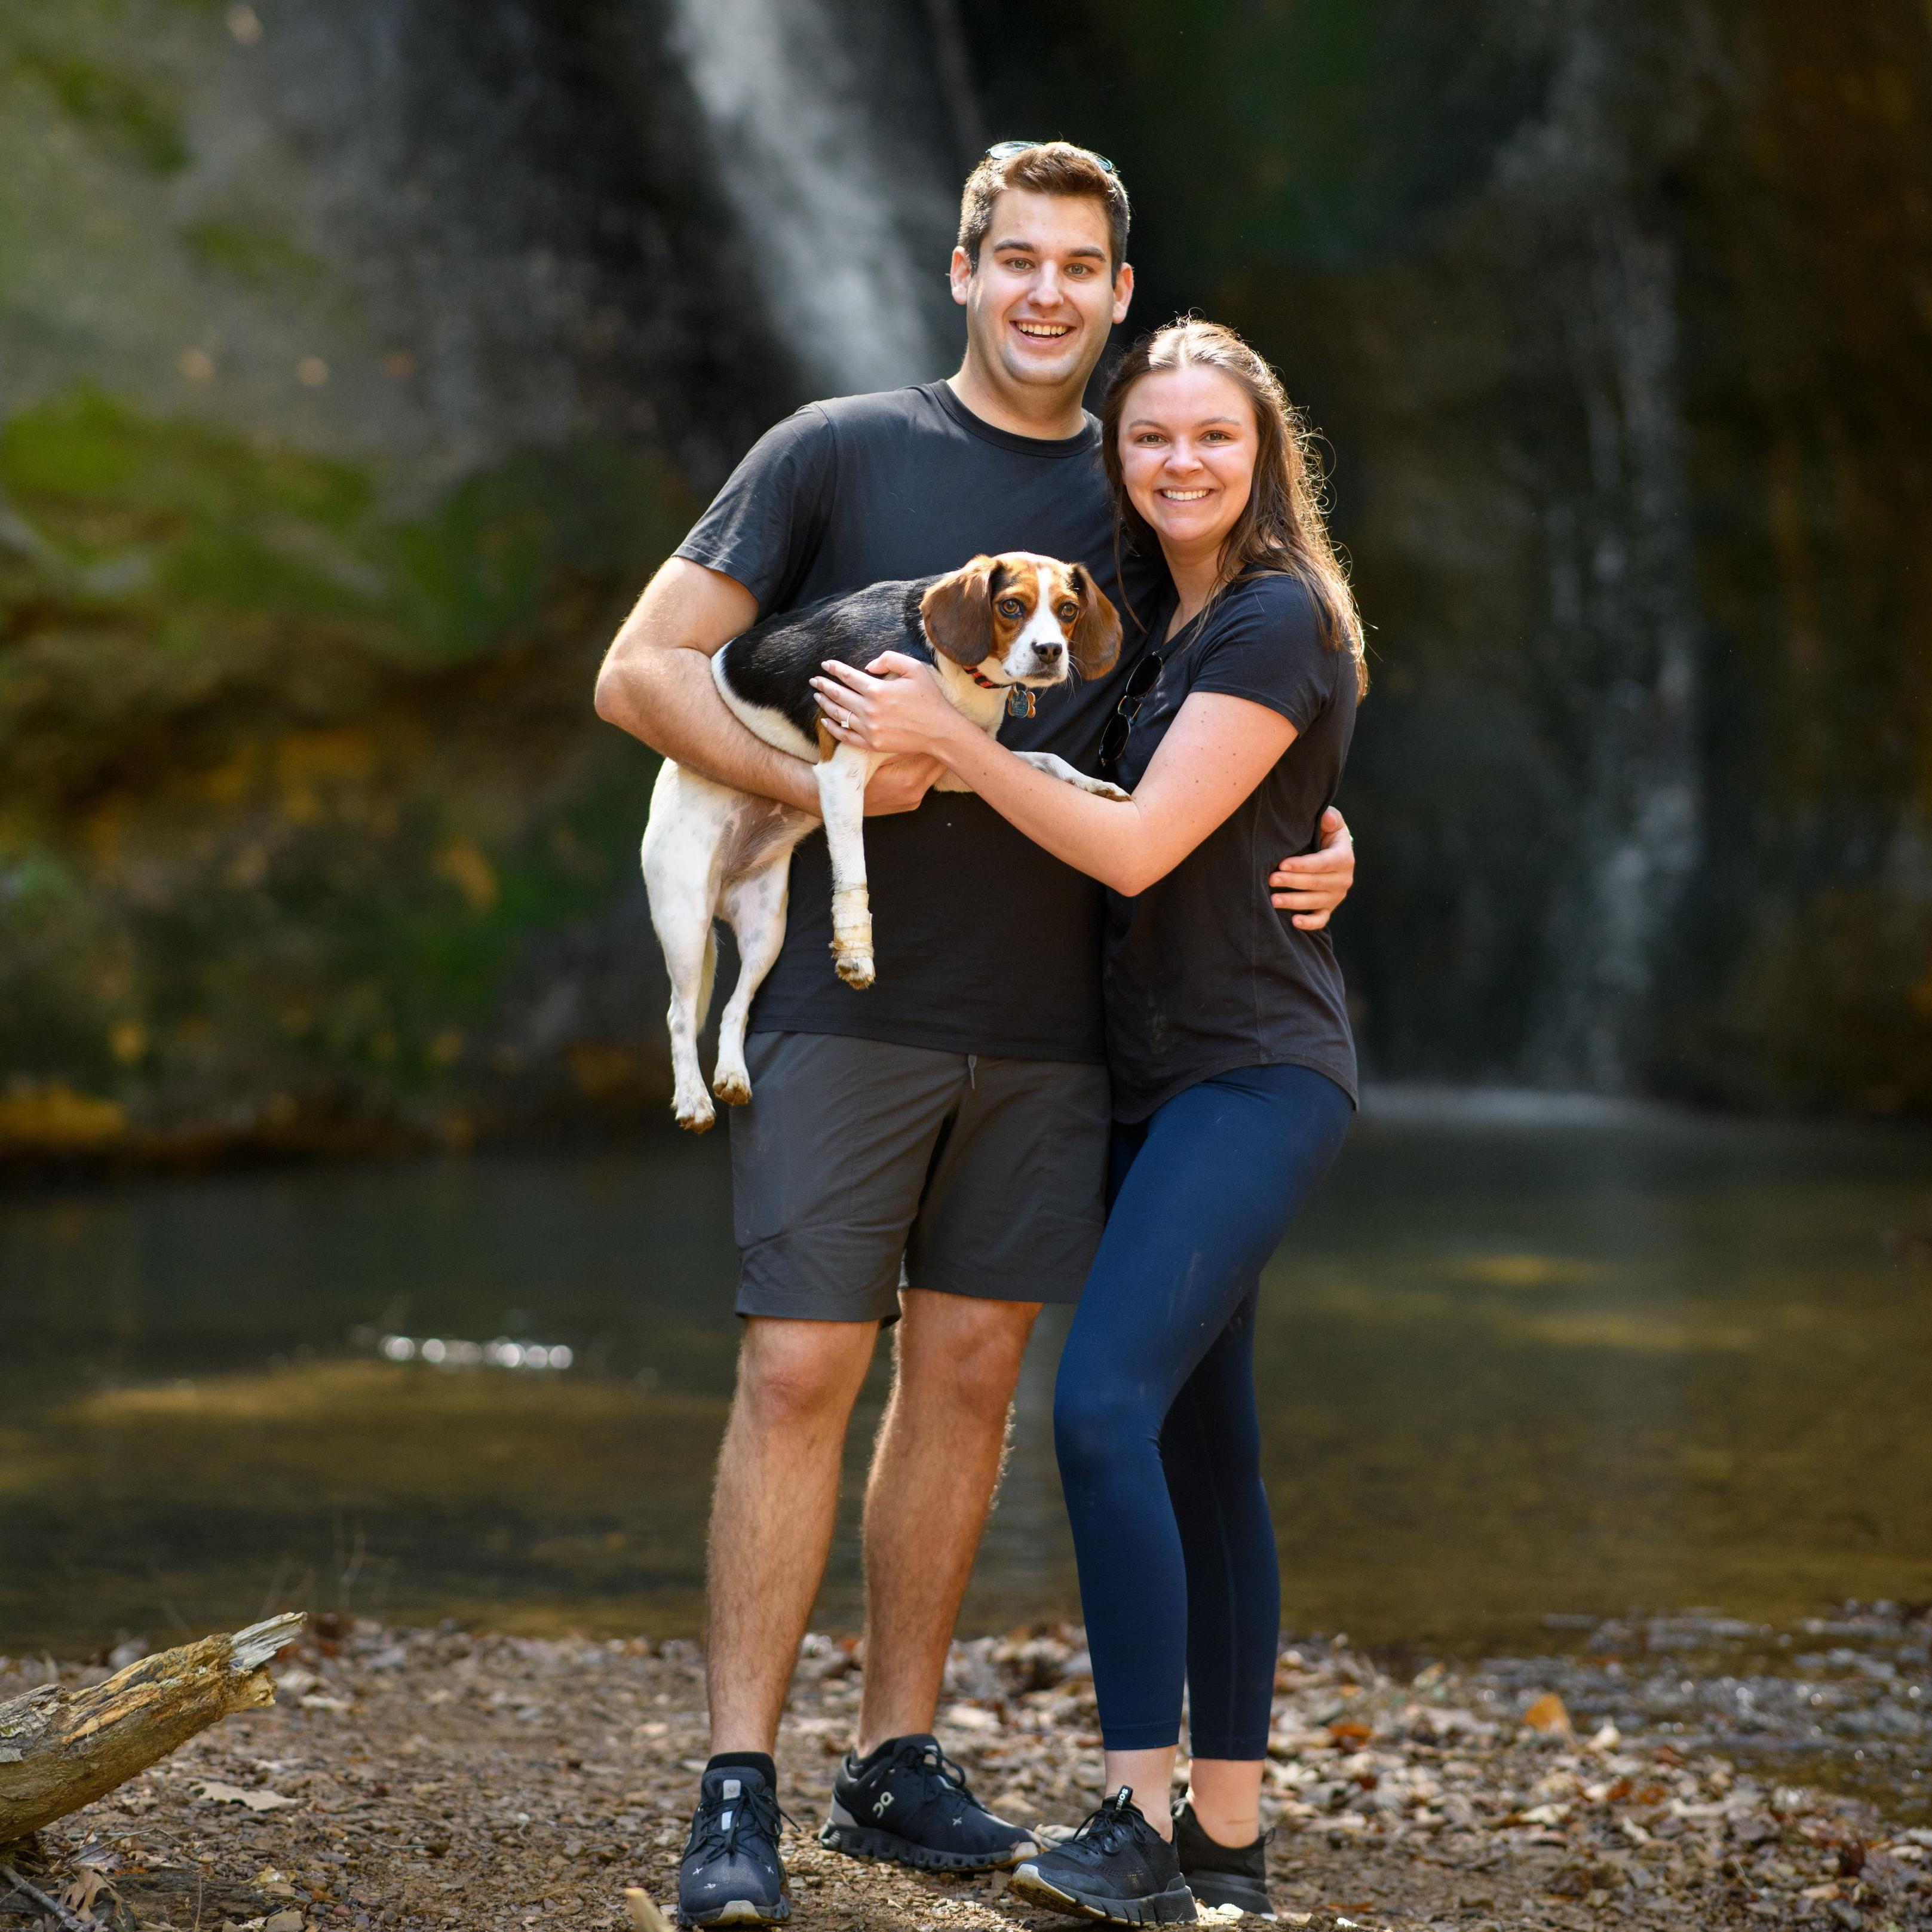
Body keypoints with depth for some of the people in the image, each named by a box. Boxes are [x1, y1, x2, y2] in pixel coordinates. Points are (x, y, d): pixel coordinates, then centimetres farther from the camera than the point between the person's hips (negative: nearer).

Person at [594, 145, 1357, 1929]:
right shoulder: (838, 453, 1)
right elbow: (643, 672, -3)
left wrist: (1315, 850, 1)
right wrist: (820, 778, -16)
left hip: (1044, 1024, 4)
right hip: (848, 995, -4)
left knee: (969, 1373, 7)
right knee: (803, 1373, -6)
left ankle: (899, 1764, 18)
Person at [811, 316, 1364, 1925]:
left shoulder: (1279, 619, -10)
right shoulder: (1161, 626, 17)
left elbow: (1138, 846, -16)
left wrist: (947, 738, -16)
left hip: (1253, 1074, -9)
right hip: (1160, 1077, 9)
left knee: (1104, 1403, -21)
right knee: (1202, 1447, 8)